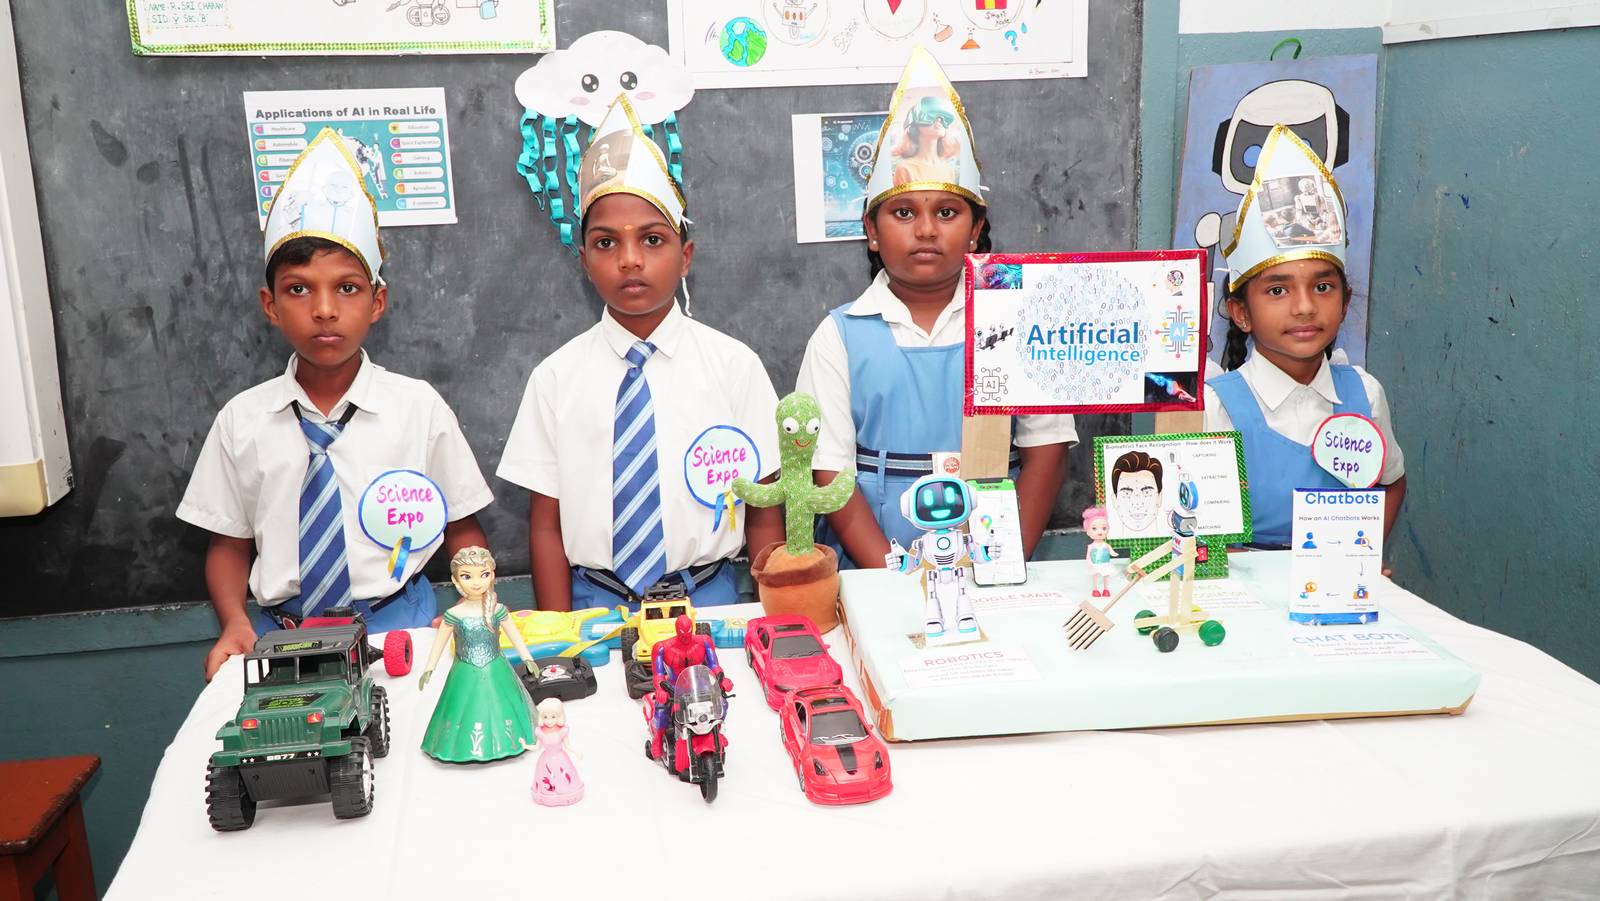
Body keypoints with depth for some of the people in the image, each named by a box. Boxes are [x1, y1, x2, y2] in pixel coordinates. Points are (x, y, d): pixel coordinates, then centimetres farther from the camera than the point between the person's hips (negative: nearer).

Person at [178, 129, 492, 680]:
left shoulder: (419, 407, 0)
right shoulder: (241, 421, 4)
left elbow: (463, 530, 6)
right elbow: (229, 544, 12)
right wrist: (235, 625, -6)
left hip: (398, 624, -1)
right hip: (283, 632, 1)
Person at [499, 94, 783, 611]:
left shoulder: (734, 366, 1)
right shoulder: (556, 377, 2)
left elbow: (764, 515, 3)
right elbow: (546, 523, 4)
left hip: (708, 598, 0)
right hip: (596, 603, 0)